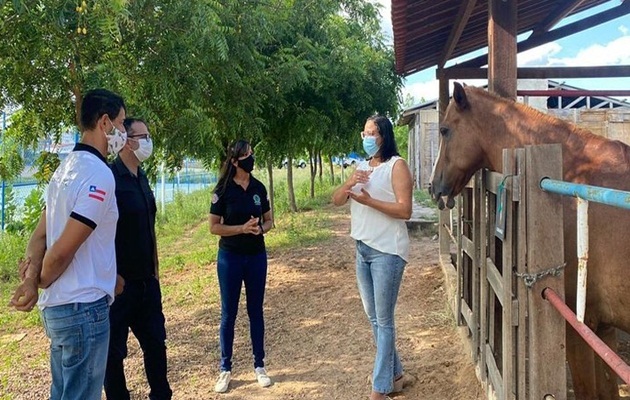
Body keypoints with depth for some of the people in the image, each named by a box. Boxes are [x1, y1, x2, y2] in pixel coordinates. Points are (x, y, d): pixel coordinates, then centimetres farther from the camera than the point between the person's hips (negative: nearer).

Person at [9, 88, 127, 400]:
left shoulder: (67, 168, 11)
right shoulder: (99, 174, -18)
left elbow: (40, 234, 8)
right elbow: (63, 250, -21)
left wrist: (32, 278, -7)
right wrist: (40, 283, -3)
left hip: (58, 306, 9)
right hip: (84, 308, -9)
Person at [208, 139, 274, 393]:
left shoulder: (259, 188, 2)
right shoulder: (223, 190, -9)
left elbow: (268, 220, 10)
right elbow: (214, 227, -9)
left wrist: (261, 229, -12)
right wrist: (242, 228, -21)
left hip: (257, 256, 3)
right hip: (230, 257, -3)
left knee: (255, 311, 10)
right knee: (229, 314, 5)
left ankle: (259, 366, 21)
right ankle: (225, 369, 16)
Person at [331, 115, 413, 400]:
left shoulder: (396, 165, -9)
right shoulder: (362, 167, 14)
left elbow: (405, 210, -18)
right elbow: (336, 200, 8)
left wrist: (368, 200, -23)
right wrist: (350, 183, -11)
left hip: (387, 252, -8)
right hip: (363, 250, 8)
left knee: (383, 320, -3)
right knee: (374, 318, 15)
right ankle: (394, 375, 30)